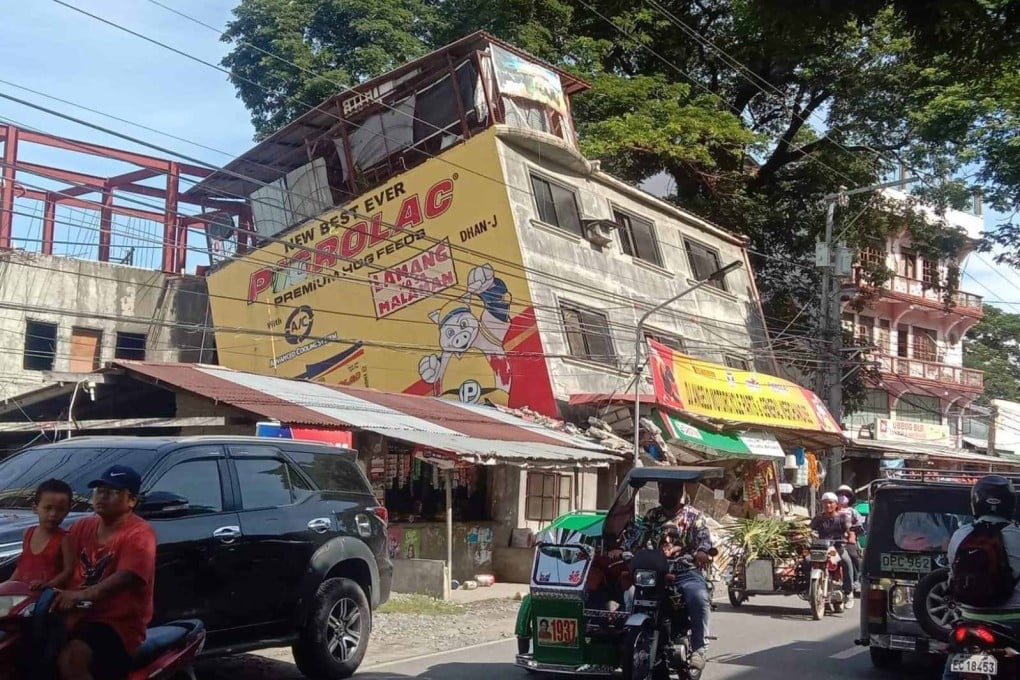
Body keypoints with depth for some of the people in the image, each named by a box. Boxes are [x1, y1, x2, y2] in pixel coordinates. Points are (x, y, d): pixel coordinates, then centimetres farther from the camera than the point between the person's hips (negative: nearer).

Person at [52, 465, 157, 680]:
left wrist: (82, 594, -40)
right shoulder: (83, 526, 15)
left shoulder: (139, 534, -10)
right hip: (79, 616, 7)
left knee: (70, 660, -31)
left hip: (119, 623, -7)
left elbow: (125, 578, -25)